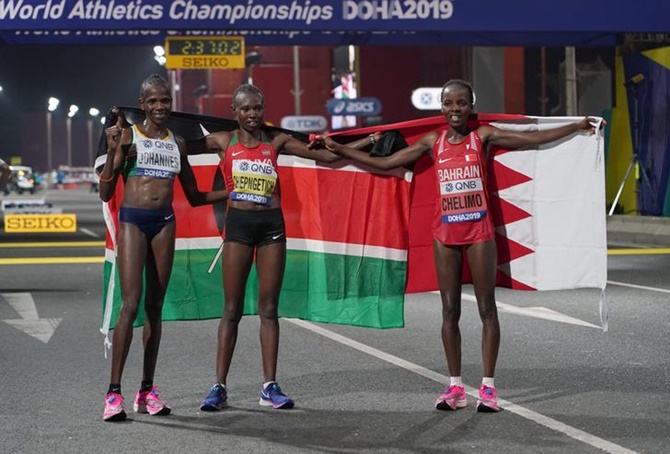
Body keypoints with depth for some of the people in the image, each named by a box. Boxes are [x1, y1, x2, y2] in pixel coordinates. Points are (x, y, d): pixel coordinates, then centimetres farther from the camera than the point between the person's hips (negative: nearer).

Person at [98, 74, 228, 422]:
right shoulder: (128, 136, 0)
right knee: (131, 305, -13)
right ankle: (114, 392, -11)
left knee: (155, 307, 6)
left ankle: (147, 390, 11)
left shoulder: (177, 143, 14)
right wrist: (113, 151, -15)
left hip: (164, 223, 4)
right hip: (133, 220, -4)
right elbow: (106, 194, -3)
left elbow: (194, 197, 22)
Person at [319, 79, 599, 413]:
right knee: (449, 310, 5)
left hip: (479, 231, -3)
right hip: (445, 232, 3)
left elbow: (533, 138, -6)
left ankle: (488, 387, 5)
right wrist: (339, 149, 8)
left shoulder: (483, 136, -1)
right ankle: (455, 386, 12)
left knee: (486, 309, 1)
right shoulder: (433, 142, 6)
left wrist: (576, 127, -11)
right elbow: (385, 163, 10)